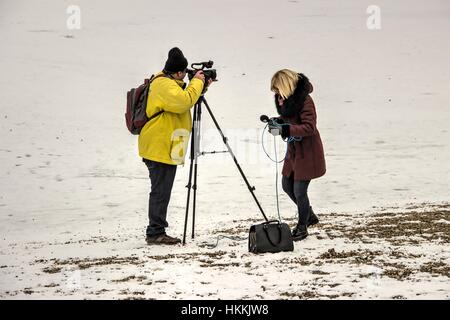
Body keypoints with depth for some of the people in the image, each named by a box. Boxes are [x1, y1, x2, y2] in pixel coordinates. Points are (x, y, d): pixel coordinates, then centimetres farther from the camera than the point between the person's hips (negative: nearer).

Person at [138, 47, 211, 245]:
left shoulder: (166, 82, 19)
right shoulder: (165, 85, -15)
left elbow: (182, 101, 28)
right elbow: (183, 102, -28)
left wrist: (201, 87, 16)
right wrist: (196, 83, -15)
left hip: (164, 148, 11)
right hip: (160, 149, -11)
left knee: (161, 192, 13)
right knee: (160, 192, -8)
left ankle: (157, 232, 17)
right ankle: (155, 233, -6)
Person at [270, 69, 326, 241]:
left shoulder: (304, 100, -22)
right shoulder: (285, 99, 4)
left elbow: (309, 127, -27)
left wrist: (288, 129, -37)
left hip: (307, 152, -9)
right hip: (293, 150, 9)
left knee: (299, 191, -4)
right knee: (287, 185, 16)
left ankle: (302, 227, 16)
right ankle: (310, 216, 35)